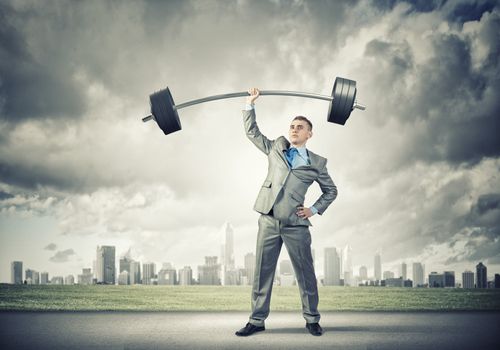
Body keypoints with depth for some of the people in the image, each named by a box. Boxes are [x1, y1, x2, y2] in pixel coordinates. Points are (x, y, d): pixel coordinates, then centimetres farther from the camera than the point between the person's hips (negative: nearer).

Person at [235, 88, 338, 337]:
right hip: (268, 220, 2)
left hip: (296, 224, -1)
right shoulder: (275, 147, 14)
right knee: (262, 272, 3)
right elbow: (252, 132, 19)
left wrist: (314, 210, 6)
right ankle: (257, 320, 10)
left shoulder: (316, 163, 9)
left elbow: (331, 191, 19)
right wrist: (250, 104, 13)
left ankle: (312, 320, 15)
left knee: (305, 274, 3)